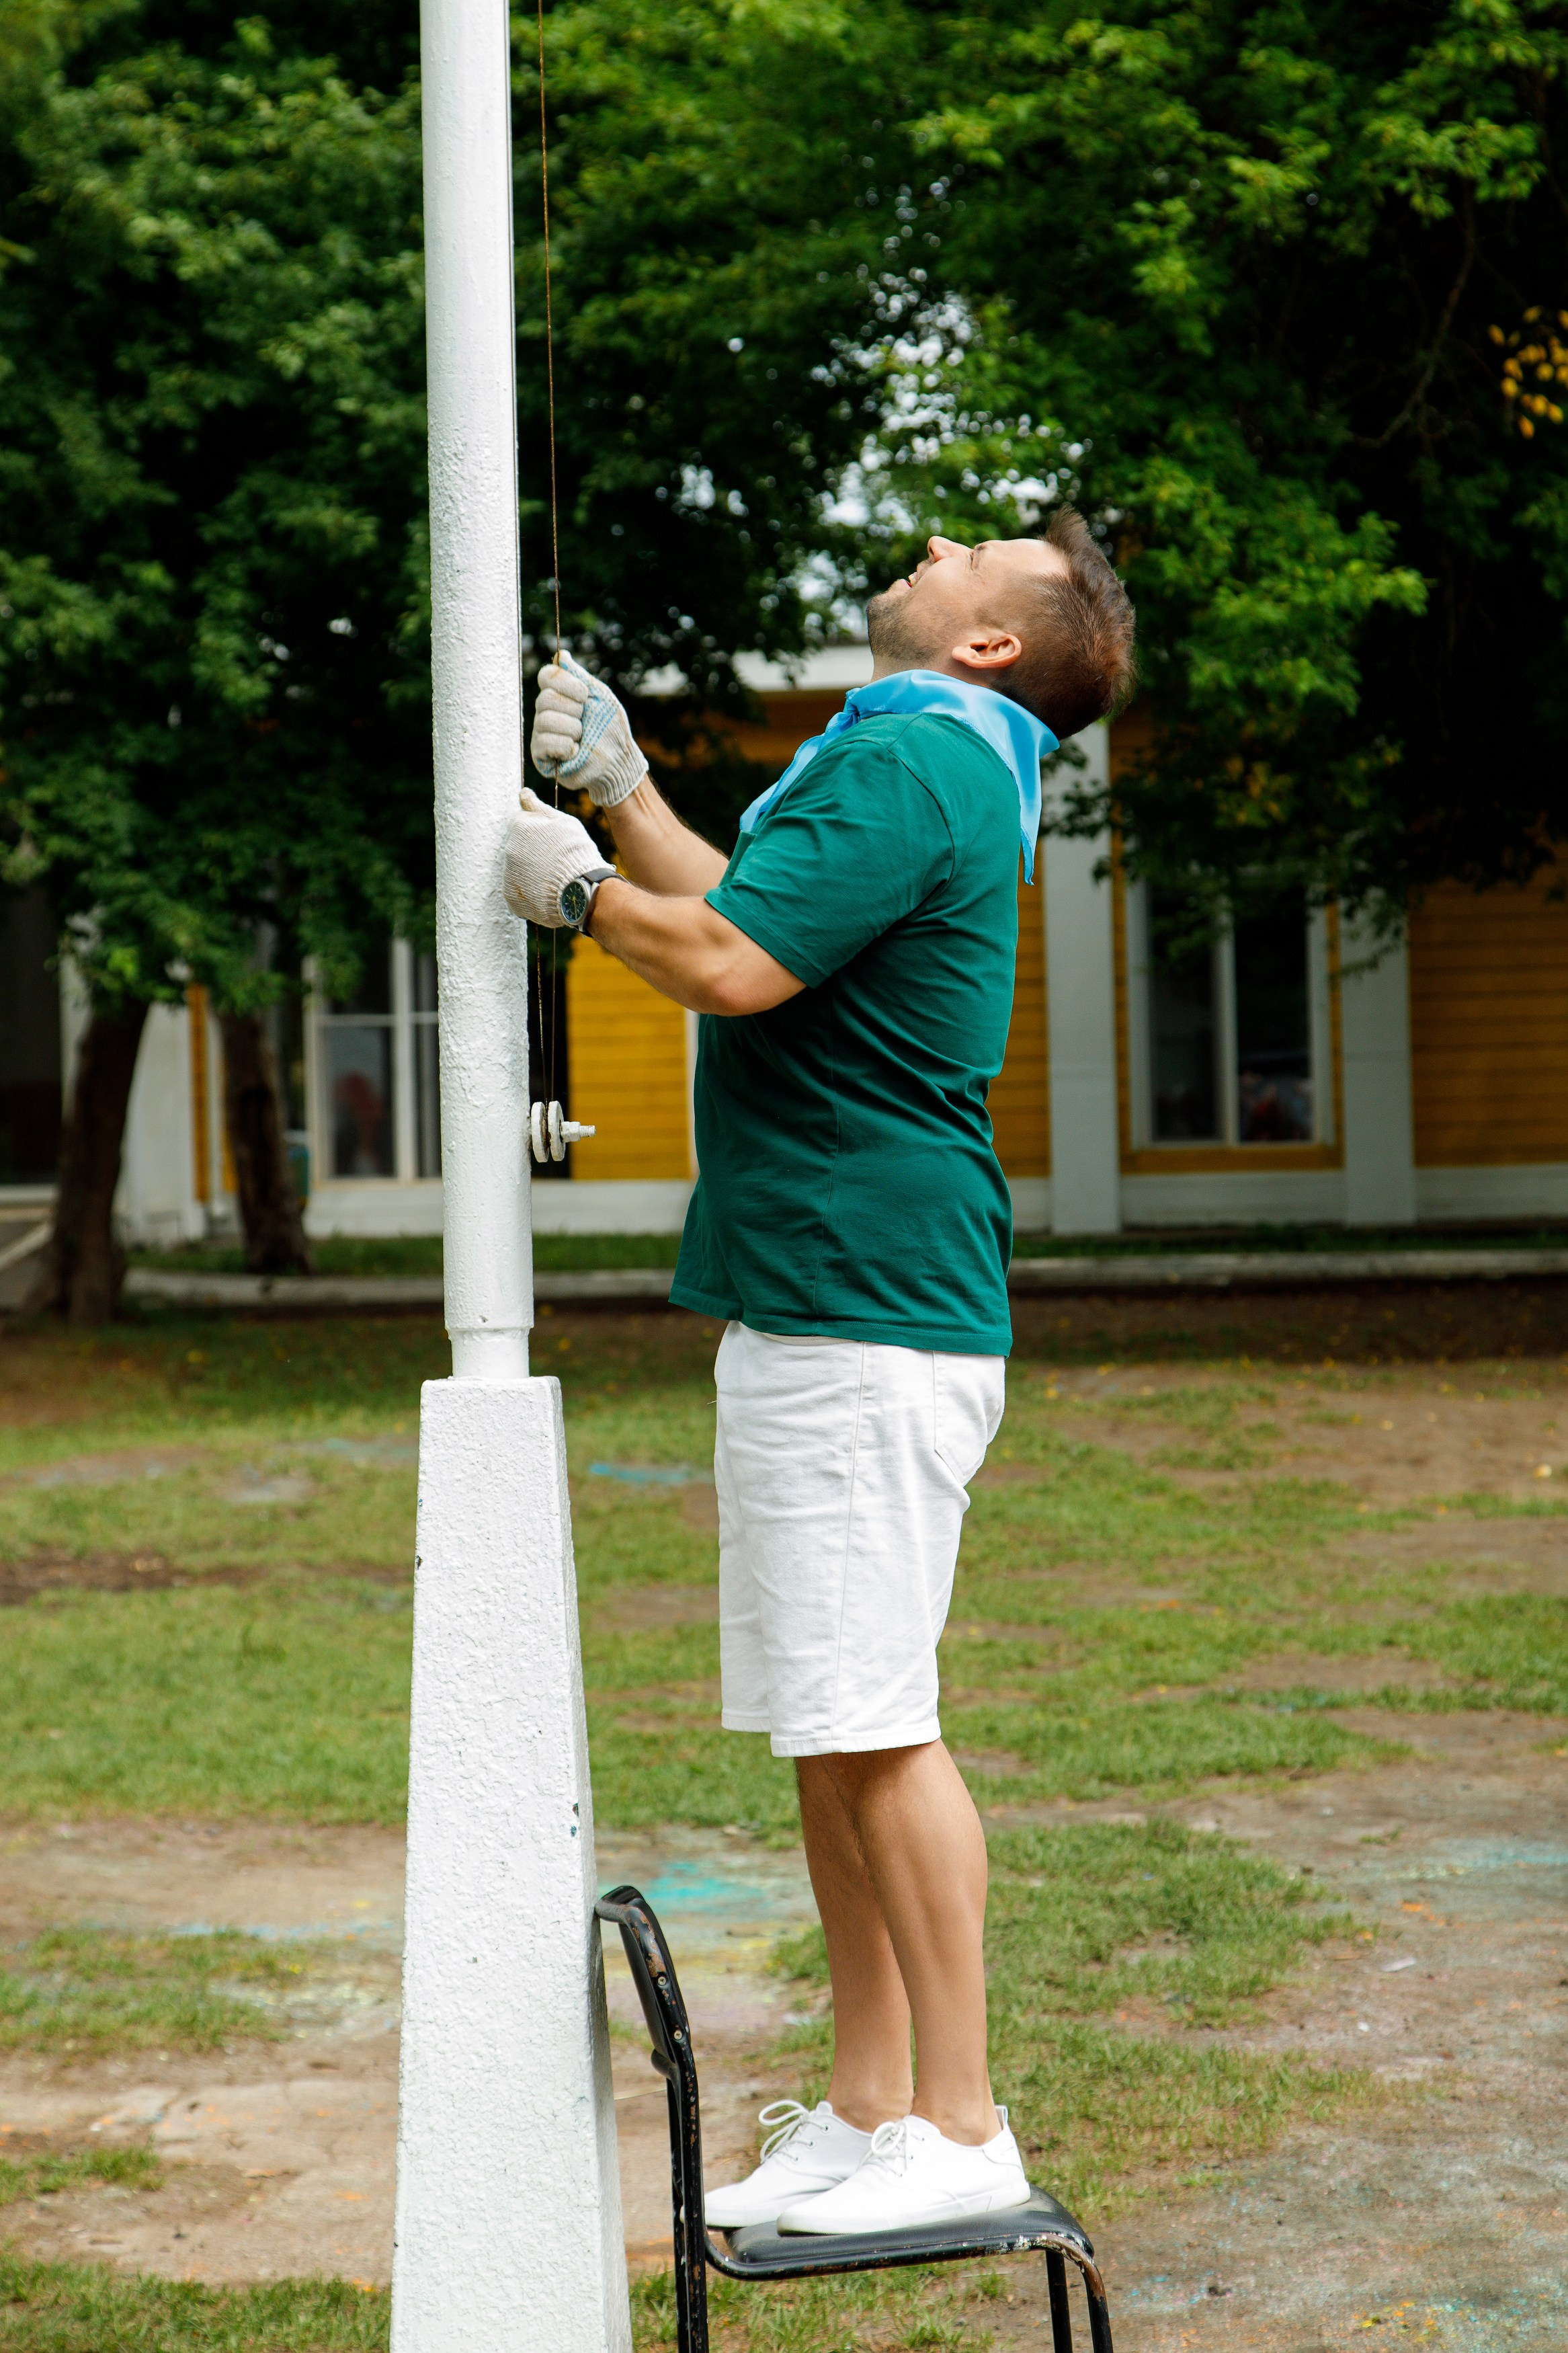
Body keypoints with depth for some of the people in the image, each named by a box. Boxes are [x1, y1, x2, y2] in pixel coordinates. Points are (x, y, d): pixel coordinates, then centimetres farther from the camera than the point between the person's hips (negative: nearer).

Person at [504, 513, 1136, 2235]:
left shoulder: (911, 762, -13)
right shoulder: (927, 758, 20)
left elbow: (730, 964, -21)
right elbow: (753, 912, 32)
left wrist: (577, 887, -4)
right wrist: (618, 787, 28)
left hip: (864, 1315, -11)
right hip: (816, 1307, 11)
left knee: (873, 1729, -8)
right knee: (825, 1731, 13)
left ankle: (962, 2130, -2)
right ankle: (867, 2112, 20)